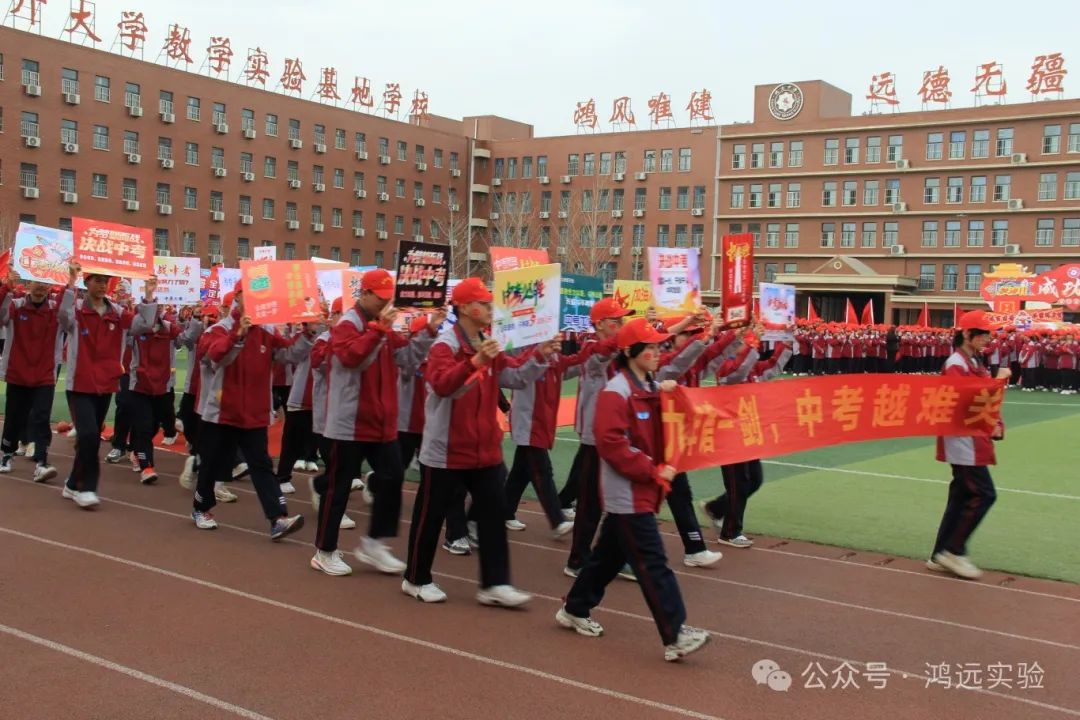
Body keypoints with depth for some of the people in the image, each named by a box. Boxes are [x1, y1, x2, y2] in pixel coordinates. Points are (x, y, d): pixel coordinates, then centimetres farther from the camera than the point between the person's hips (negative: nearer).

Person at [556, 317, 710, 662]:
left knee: (610, 553, 18)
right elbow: (611, 443, -23)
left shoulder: (651, 389, 11)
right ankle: (674, 637, -6)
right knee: (653, 564, -8)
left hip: (642, 489, 9)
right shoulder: (616, 391, -16)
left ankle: (575, 610, 33)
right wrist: (653, 472, -20)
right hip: (627, 492, -9)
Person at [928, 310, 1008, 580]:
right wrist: (997, 380, -24)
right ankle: (953, 550, -2)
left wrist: (997, 424, 1)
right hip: (963, 439, -10)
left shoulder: (976, 363, 15)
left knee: (962, 495, 11)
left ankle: (940, 556, 17)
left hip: (974, 440, 10)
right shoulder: (956, 364, -14)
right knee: (984, 494, -10)